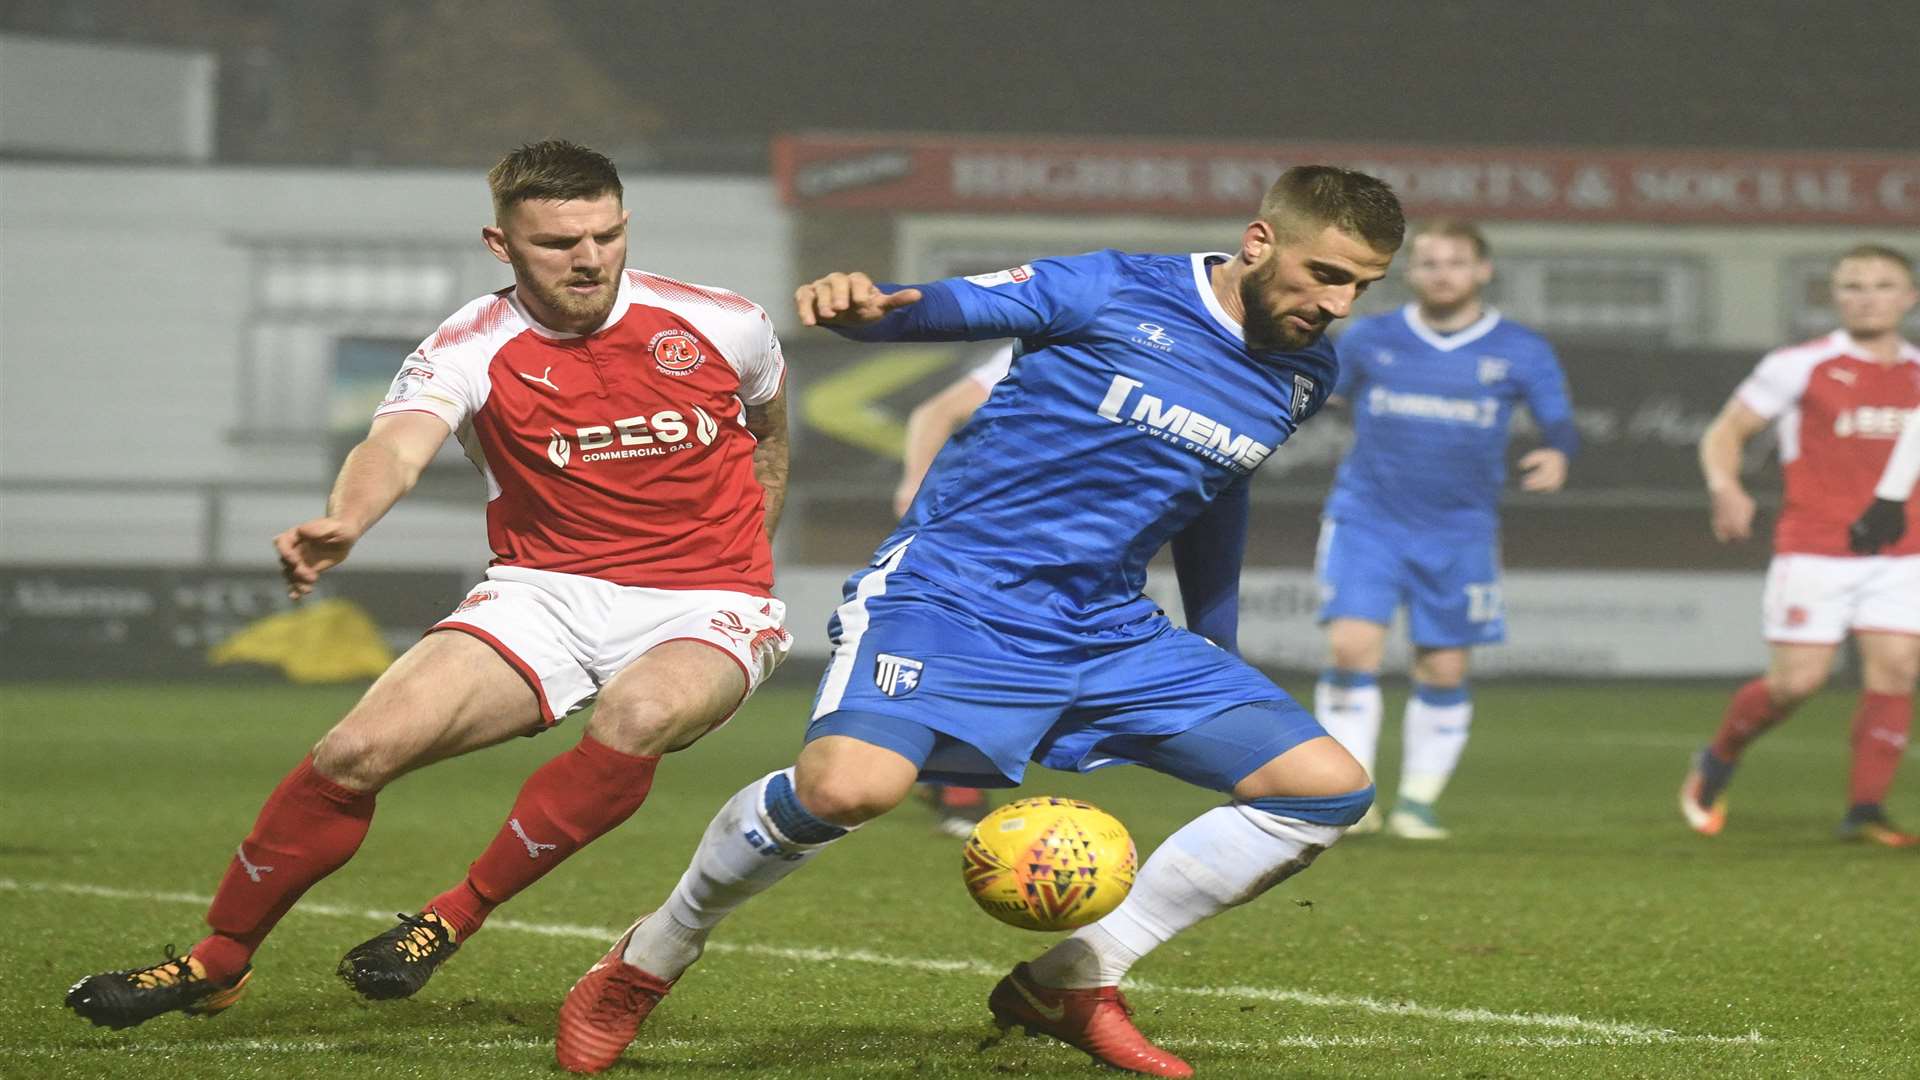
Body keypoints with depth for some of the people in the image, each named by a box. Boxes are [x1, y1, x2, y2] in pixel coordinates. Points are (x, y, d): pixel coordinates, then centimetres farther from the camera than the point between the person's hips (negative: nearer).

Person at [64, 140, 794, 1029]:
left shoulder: (721, 327, -4)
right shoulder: (474, 349, -10)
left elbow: (769, 428, 21)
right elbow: (401, 442, -31)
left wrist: (748, 547, 23)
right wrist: (341, 525, -52)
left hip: (704, 605, -1)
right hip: (546, 589, 1)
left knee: (636, 717, -37)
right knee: (363, 746, -17)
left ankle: (455, 918, -19)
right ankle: (218, 961, 4)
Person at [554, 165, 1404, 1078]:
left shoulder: (1305, 376, 9)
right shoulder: (1114, 294, -10)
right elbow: (932, 308, -14)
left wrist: (1217, 655, 32)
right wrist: (855, 304, -37)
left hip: (1112, 632, 7)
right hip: (953, 595, -7)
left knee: (1329, 788, -4)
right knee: (850, 784, -33)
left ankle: (1072, 985, 3)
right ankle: (645, 963, -5)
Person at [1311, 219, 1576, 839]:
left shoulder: (1521, 353, 2)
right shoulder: (1370, 340, 5)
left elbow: (1558, 423, 0)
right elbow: (1321, 395, 17)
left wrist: (1555, 455, -21)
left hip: (1459, 534, 1)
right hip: (1367, 523, -1)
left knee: (1443, 670, 3)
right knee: (1352, 647, -16)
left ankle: (1418, 802, 18)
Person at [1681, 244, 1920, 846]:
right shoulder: (1799, 367, -2)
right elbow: (1725, 433, 2)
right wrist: (1725, 489, -16)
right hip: (1814, 551, -4)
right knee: (1797, 679, -7)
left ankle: (1865, 808, -6)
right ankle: (1718, 763, 19)